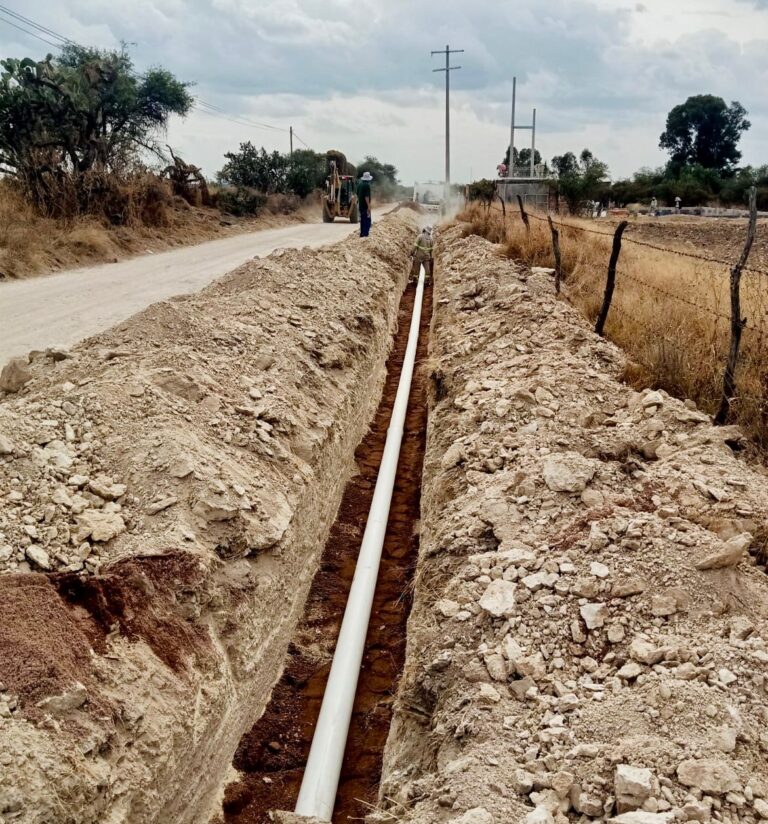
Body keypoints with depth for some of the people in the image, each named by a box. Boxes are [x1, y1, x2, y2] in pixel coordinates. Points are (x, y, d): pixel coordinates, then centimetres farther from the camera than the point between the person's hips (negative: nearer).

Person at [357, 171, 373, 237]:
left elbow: (358, 195, 18)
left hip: (360, 205, 9)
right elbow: (366, 196, -21)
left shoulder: (359, 184, 10)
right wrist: (369, 206, -21)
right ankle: (365, 234, -11)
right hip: (365, 205, -9)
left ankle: (362, 234, 18)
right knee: (367, 220, -6)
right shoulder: (367, 185, -16)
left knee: (362, 220, 15)